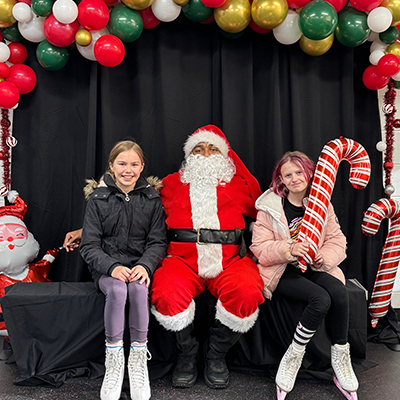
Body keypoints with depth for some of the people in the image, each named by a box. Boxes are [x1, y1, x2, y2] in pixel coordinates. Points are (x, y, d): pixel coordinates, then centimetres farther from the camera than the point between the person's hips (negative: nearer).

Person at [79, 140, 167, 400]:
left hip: (140, 266, 1)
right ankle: (114, 360, -16)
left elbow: (158, 242, 2)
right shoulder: (98, 198, 2)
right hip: (107, 267, 0)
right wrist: (112, 266, -19)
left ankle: (138, 356, -15)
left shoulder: (152, 199, 5)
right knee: (117, 290, -31)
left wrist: (145, 265, -18)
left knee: (138, 288, -31)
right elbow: (89, 246, -2)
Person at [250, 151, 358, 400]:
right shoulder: (270, 207, -3)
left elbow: (337, 239, 8)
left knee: (339, 292, -27)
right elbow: (259, 247, -8)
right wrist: (288, 249, -25)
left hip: (314, 267, 4)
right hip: (282, 272, -4)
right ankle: (294, 356, -9)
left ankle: (340, 356, -6)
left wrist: (327, 256, -14)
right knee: (321, 299, -29)